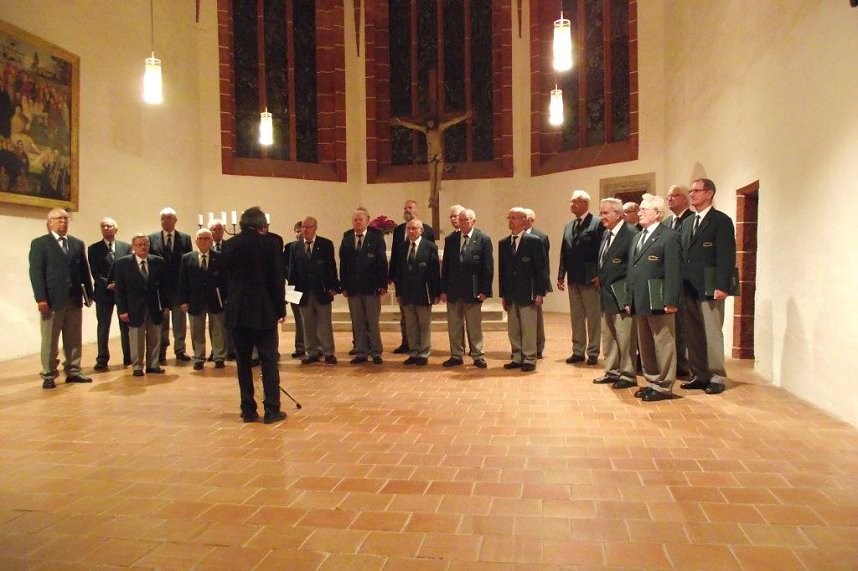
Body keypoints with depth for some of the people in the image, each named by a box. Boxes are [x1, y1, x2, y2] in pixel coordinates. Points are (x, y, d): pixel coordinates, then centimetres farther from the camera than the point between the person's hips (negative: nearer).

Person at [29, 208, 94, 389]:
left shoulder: (77, 243, 14)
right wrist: (40, 298, -14)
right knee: (50, 341, 3)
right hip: (52, 300, -4)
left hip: (75, 300, 4)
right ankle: (49, 375, 11)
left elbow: (84, 271, 12)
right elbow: (36, 272, -6)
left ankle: (73, 371, 17)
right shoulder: (39, 243, 1)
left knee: (74, 339, 9)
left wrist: (89, 294, 7)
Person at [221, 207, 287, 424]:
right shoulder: (269, 244, -7)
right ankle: (271, 410, 4)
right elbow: (277, 279, -7)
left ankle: (248, 410, 13)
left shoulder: (229, 245, 4)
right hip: (264, 310, -3)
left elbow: (224, 277, 9)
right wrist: (281, 308, 2)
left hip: (237, 311, 3)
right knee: (269, 360, 4)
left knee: (243, 361, 10)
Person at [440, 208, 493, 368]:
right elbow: (445, 266, 8)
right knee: (454, 326, 9)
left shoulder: (483, 239, -3)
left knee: (475, 326, 6)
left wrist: (485, 290, -10)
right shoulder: (450, 239, 7)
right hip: (453, 290, 3)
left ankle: (477, 356, 17)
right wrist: (443, 290, 3)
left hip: (473, 290, -3)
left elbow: (488, 267, -5)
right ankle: (456, 356, 20)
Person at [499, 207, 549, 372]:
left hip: (527, 293, -5)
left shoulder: (534, 241, -3)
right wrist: (503, 294, 10)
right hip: (511, 295, 5)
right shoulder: (503, 243, 11)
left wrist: (540, 293, -11)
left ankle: (529, 360, 8)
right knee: (513, 329, 9)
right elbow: (502, 270, 13)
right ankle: (517, 358, 19)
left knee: (528, 328, -1)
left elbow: (541, 269, -5)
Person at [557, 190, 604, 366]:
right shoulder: (568, 227, 14)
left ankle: (593, 353, 12)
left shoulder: (597, 223, -7)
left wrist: (599, 276, -16)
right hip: (573, 279, 7)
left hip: (590, 279, -7)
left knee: (593, 317, 3)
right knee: (576, 317, 12)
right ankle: (578, 352, 20)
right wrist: (561, 275, 8)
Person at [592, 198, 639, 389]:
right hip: (606, 295, 9)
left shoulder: (631, 233, -14)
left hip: (622, 296, -9)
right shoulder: (606, 234, 14)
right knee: (608, 336, 16)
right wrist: (601, 282, 10)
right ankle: (612, 371, 28)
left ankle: (627, 375, 11)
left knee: (625, 337, 0)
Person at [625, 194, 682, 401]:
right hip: (639, 301, 8)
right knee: (645, 344, 14)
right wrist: (630, 299, 12)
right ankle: (651, 382, 25)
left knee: (663, 344, 1)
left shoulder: (669, 237, -7)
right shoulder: (637, 238, 17)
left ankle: (664, 386, 9)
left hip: (657, 301, -8)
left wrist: (670, 301, -18)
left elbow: (673, 272, -13)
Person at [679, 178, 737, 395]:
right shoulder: (687, 222, 17)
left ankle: (717, 377, 9)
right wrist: (680, 284, 7)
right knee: (693, 334, 10)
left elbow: (727, 256, -11)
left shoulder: (721, 221, -4)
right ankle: (699, 375, 19)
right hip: (689, 288, 6)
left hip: (709, 288, -6)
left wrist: (722, 286, -19)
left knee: (712, 334, -1)